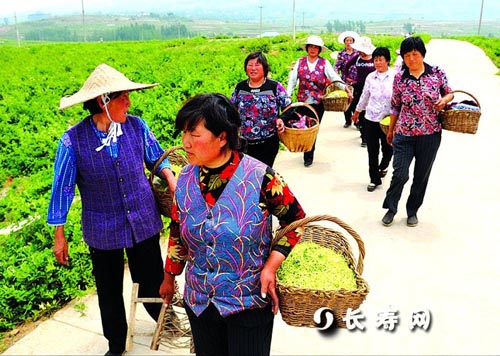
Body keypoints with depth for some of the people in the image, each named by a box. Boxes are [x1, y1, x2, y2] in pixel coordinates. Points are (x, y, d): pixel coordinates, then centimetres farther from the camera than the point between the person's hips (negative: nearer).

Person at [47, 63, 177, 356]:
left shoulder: (137, 126, -10)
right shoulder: (73, 140, -16)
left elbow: (157, 157, 6)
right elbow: (63, 187, -6)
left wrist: (173, 181, -14)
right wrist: (59, 235, -2)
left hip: (144, 222, 1)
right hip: (102, 230, -1)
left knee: (152, 281, 15)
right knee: (110, 290, 18)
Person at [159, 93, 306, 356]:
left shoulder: (259, 177, -20)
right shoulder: (185, 179, -6)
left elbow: (295, 220, -8)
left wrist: (271, 267, -18)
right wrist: (169, 278, 17)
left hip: (251, 302, -4)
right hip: (198, 300, 4)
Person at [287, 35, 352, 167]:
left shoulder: (324, 63, 0)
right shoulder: (300, 62, 4)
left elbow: (334, 77, -6)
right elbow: (292, 80, 2)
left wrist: (347, 89, -21)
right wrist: (287, 96, -9)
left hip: (318, 103, -1)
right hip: (302, 101, 1)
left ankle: (309, 156, 19)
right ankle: (308, 154, 26)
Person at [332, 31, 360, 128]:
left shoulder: (357, 53, 5)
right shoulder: (341, 53, 7)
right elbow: (337, 65, -4)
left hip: (356, 81, -1)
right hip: (345, 81, 2)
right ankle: (348, 120, 19)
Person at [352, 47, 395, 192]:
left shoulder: (395, 76, -5)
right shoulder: (370, 77, 4)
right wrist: (357, 111, 26)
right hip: (371, 119, 2)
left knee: (388, 148, 11)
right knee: (372, 151, 5)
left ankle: (383, 166, 44)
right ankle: (374, 179, 18)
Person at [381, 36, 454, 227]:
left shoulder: (437, 73, -2)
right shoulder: (399, 78, -2)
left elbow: (450, 93, 12)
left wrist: (444, 99, -12)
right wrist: (390, 130, 14)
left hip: (430, 135, 1)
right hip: (404, 134, -1)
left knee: (422, 176, 11)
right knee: (400, 174, -5)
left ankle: (412, 211, 31)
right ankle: (390, 208, 20)